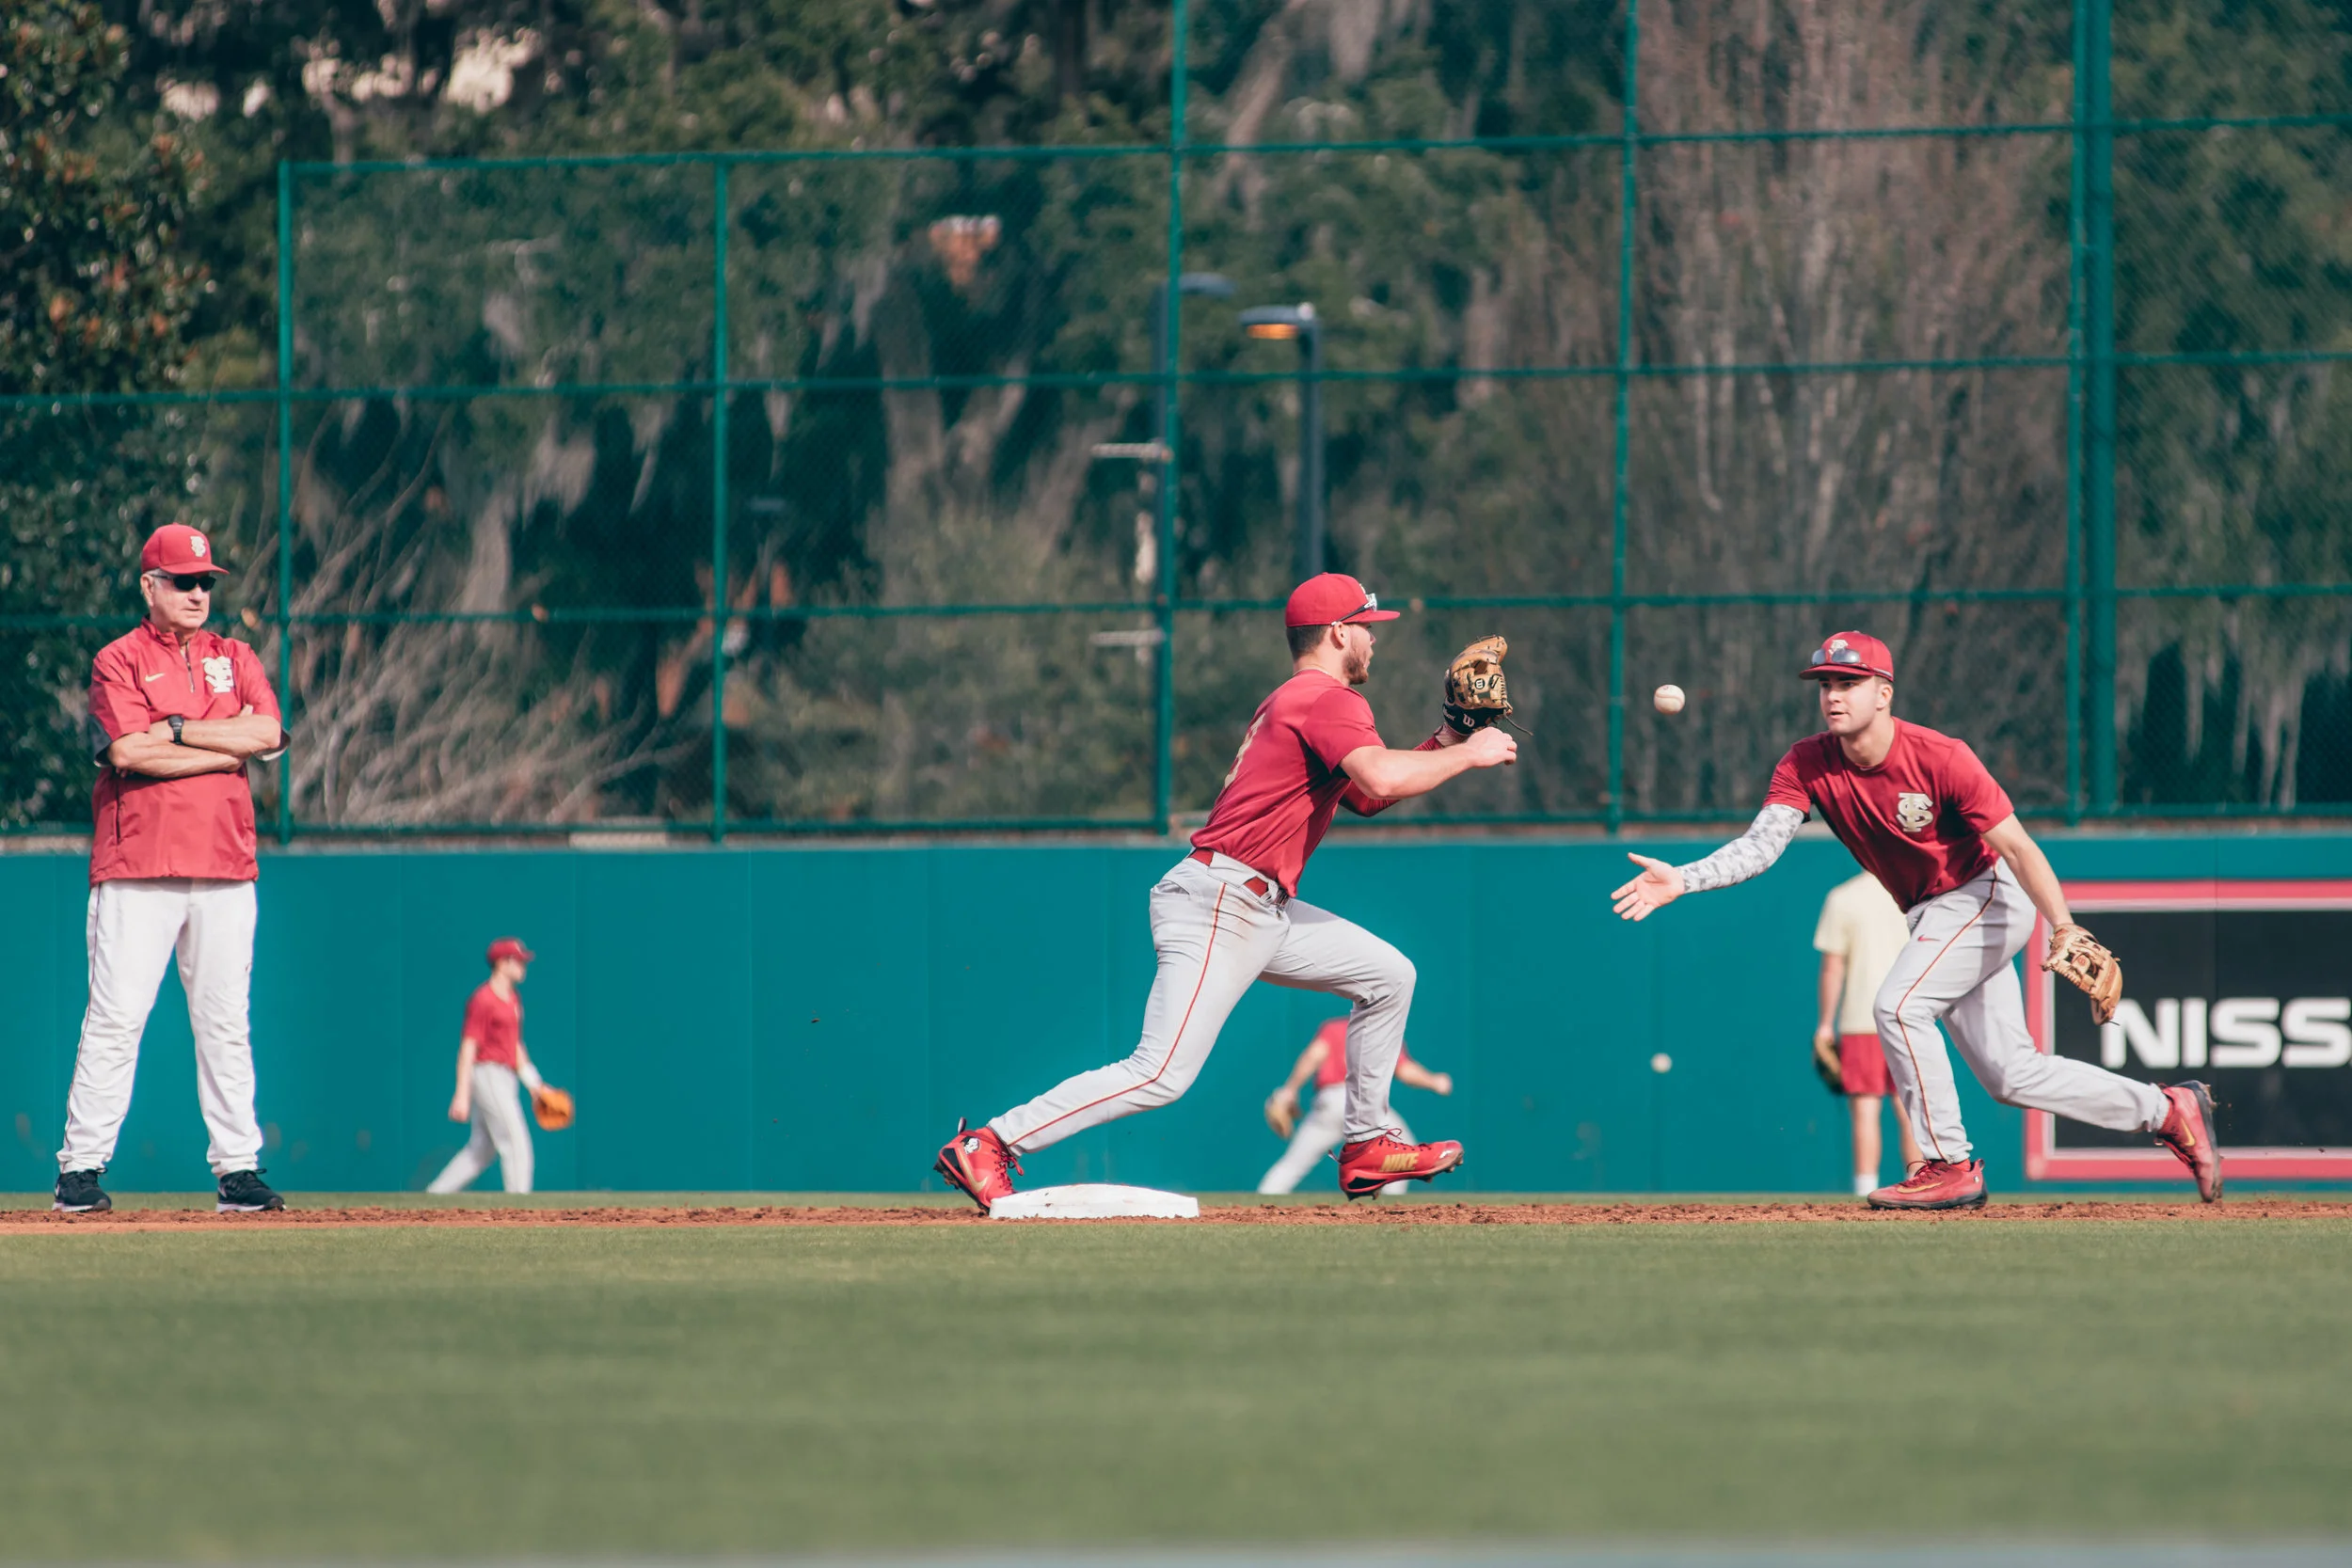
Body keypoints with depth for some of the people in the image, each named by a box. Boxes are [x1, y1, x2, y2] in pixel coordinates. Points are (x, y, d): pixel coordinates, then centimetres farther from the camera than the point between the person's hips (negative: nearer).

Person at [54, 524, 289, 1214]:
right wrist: (227, 746, -7)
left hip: (225, 866, 4)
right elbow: (129, 751, -14)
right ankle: (81, 1168, -5)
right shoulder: (119, 661, 2)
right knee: (115, 1016, -7)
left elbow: (268, 735, -2)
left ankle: (238, 1168, 7)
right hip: (137, 869, -4)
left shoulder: (234, 659, 15)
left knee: (225, 1021, 4)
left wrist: (175, 729, -7)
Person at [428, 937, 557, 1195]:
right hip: (488, 1075, -10)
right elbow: (468, 1047, -16)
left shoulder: (513, 1000, 16)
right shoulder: (483, 1000, -13)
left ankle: (434, 1196, 17)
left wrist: (534, 1084, 21)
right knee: (517, 1144, -11)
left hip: (506, 1080, 10)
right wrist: (462, 1095, -22)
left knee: (482, 1150, 11)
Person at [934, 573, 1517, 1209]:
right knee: (1162, 1075, -17)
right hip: (1218, 905, -11)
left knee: (1388, 974, 15)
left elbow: (1365, 797, 29)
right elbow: (1382, 778, -27)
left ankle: (1365, 1146, 19)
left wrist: (1441, 744, 18)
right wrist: (1467, 756, -12)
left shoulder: (1285, 704, 22)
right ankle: (987, 1145, -16)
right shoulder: (1329, 700, -10)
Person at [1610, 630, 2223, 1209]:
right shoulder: (1808, 764, -9)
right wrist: (1683, 879, -35)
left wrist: (2064, 930, -36)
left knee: (1899, 1007, -23)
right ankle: (2167, 1111, 22)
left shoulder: (1940, 759, -24)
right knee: (2011, 1075, 9)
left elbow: (2017, 847, -25)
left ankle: (1950, 1166, -12)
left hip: (1988, 894, -7)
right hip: (1931, 916, 7)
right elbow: (1762, 844, -19)